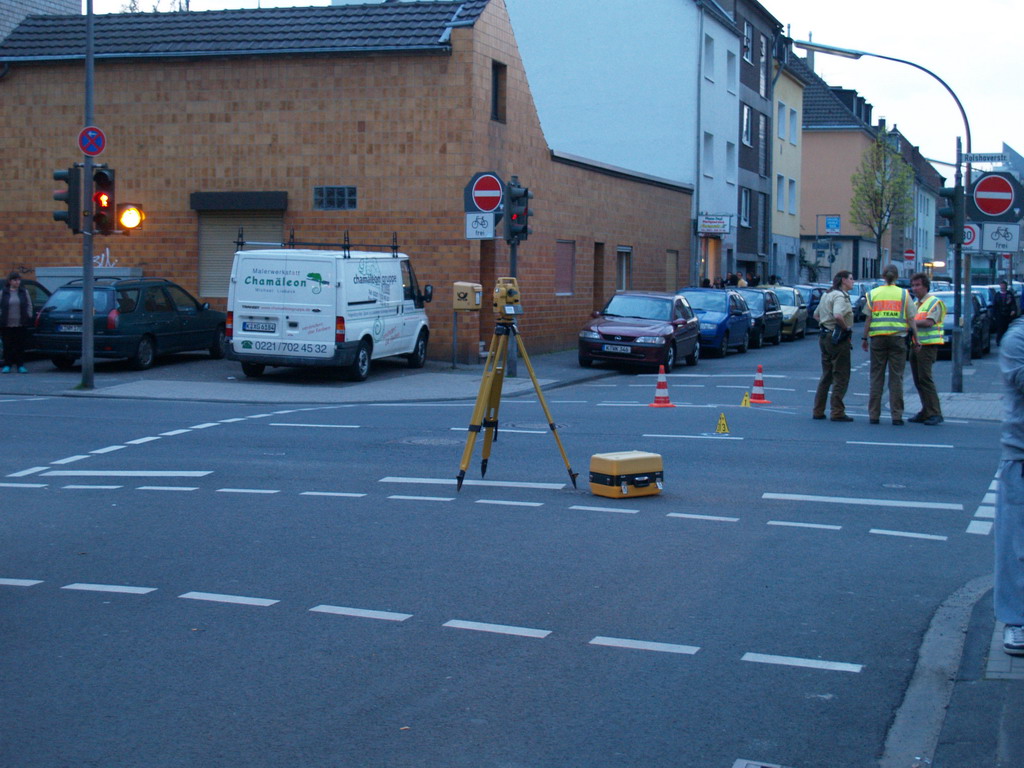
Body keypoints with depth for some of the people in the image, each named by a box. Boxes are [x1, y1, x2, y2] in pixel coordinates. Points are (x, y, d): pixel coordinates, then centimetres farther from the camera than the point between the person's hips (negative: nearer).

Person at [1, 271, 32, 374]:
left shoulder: (24, 291, 8)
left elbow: (29, 305, 11)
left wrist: (29, 317, 3)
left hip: (21, 324, 0)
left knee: (20, 346, 3)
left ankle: (20, 365, 9)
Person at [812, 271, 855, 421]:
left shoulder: (827, 295, 15)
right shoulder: (840, 296, -15)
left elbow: (816, 315, 25)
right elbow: (838, 315, -32)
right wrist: (846, 328, -17)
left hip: (824, 337, 9)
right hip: (838, 339, -9)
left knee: (826, 376, 15)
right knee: (841, 377, -3)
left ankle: (818, 411, 17)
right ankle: (837, 412, -3)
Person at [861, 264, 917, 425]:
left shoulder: (873, 294, 6)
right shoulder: (904, 294, 3)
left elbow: (868, 319, 4)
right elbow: (911, 319, 1)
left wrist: (865, 338, 10)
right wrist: (916, 339, 6)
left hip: (878, 338, 1)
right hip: (898, 337, -1)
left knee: (876, 377, 6)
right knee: (896, 377, 2)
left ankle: (873, 415, 5)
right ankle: (896, 416, 0)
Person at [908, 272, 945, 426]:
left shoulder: (933, 302, -4)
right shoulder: (915, 304, 22)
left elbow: (929, 322, -17)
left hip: (928, 344, -9)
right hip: (915, 344, 9)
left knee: (925, 378, -14)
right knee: (918, 380, 7)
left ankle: (935, 414, -13)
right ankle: (926, 412, 12)